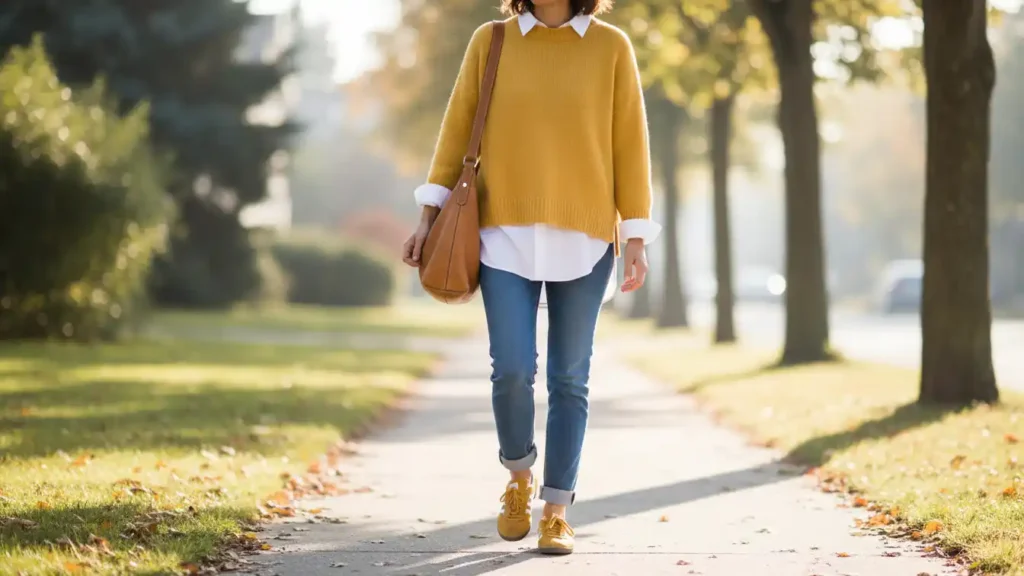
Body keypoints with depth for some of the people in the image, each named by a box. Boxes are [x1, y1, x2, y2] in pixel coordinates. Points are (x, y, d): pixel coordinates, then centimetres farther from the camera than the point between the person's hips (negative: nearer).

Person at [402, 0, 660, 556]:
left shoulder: (611, 47, 1)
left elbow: (629, 142, 2)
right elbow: (457, 127, 6)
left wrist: (636, 239, -1)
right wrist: (430, 213, 0)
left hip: (583, 239, 0)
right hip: (507, 237, 0)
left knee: (569, 379, 3)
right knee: (512, 371, -8)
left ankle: (557, 510, 14)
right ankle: (519, 477, 19)